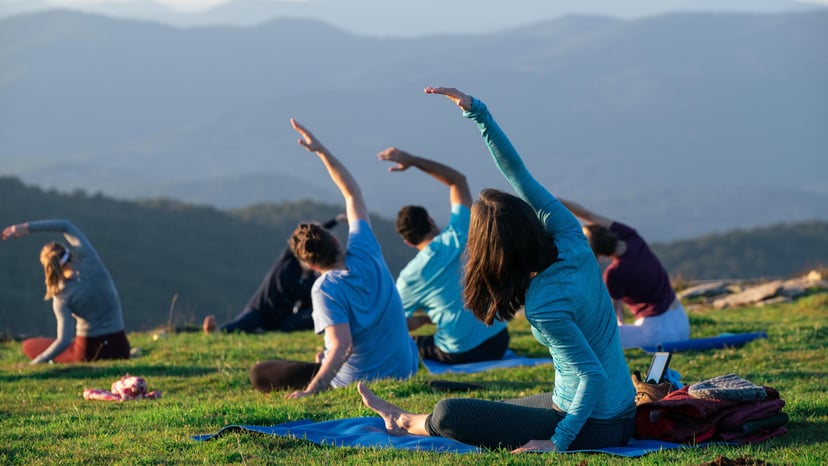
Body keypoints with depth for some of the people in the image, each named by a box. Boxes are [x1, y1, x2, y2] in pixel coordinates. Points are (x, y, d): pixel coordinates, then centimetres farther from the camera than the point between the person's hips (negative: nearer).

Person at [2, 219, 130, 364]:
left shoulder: (62, 297, -14)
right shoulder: (89, 260, -7)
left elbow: (64, 341, -21)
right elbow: (66, 226, 2)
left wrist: (35, 363, -14)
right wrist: (27, 227, 0)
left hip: (89, 353, -4)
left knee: (28, 346, 12)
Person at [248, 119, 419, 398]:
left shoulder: (326, 289, -24)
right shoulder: (364, 251, -8)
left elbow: (342, 346, -33)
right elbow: (353, 194, 4)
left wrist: (312, 388, -37)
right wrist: (321, 150, 4)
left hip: (362, 379, -6)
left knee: (259, 375, 0)